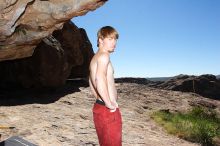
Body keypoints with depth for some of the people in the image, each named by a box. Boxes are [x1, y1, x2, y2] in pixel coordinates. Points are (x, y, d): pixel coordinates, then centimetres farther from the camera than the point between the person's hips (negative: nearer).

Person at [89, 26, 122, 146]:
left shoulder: (95, 58, 17)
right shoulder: (104, 55, -13)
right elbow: (100, 78, -31)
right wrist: (109, 103, -23)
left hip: (99, 107, 10)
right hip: (108, 110, -10)